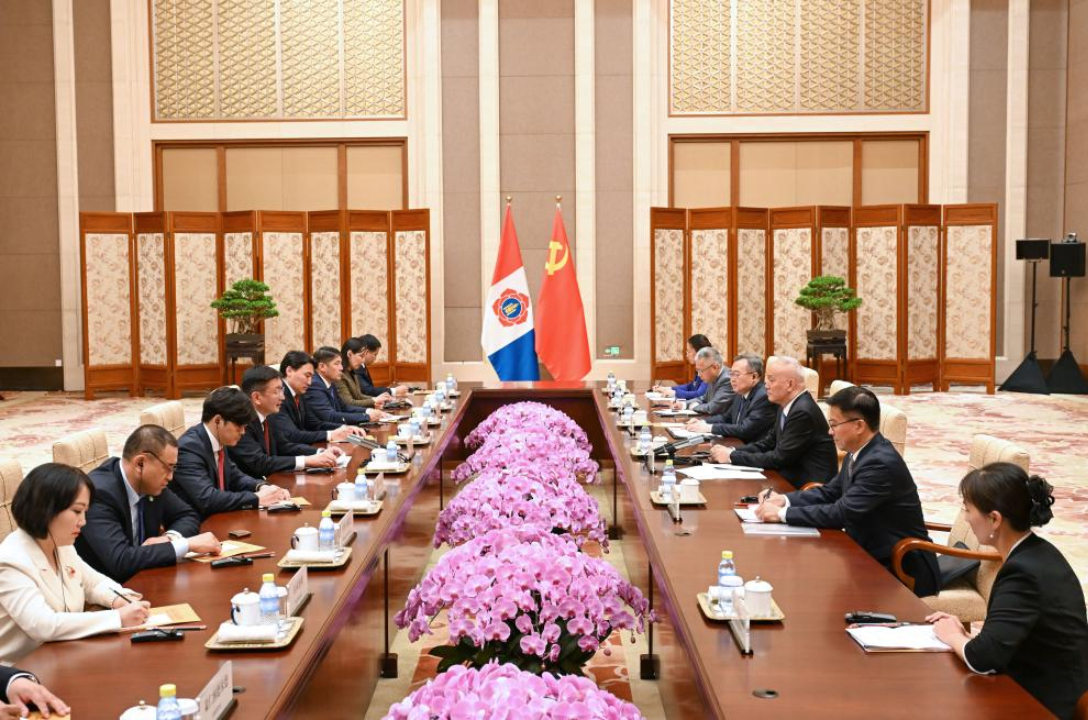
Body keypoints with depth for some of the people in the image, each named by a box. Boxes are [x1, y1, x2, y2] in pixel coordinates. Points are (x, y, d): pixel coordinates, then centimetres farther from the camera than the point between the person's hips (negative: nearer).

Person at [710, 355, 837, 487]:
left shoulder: (803, 412, -22)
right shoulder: (787, 406, 7)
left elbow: (779, 458, -22)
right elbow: (768, 443, 12)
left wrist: (732, 457, -16)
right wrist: (732, 451, -4)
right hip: (793, 477, 8)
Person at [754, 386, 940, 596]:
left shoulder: (881, 462, -25)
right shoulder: (859, 453, 2)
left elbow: (841, 513, -26)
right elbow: (831, 492, 14)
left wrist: (782, 514, -20)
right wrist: (785, 500, -1)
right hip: (871, 553, 8)